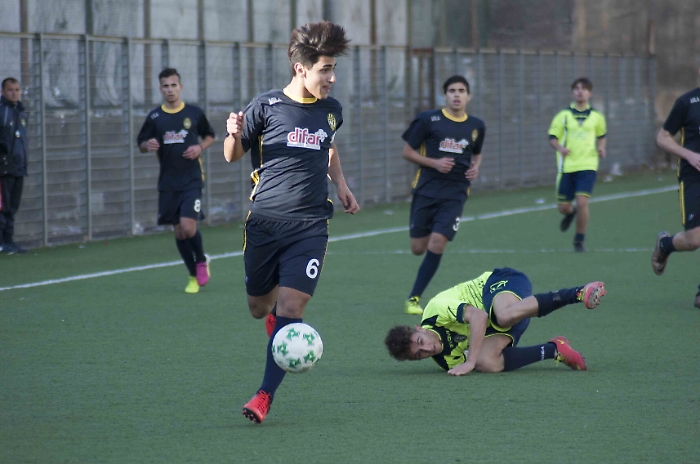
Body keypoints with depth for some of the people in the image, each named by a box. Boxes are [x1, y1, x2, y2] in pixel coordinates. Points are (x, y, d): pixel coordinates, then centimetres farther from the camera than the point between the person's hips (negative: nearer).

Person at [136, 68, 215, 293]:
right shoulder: (154, 117, 3)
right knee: (179, 232, 5)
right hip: (168, 183, 2)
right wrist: (148, 145, -13)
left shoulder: (194, 113, 0)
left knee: (188, 227, -16)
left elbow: (209, 135, 14)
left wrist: (200, 148, -6)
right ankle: (194, 277, 20)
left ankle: (201, 261, 13)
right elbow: (141, 143, 10)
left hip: (192, 179, -2)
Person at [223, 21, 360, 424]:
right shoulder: (267, 106, -3)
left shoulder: (331, 110, 8)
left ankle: (266, 396, -10)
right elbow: (233, 156, 6)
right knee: (259, 308, 12)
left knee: (290, 309, -13)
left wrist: (341, 184, 16)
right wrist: (235, 135, -16)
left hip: (309, 226, 1)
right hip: (264, 222, -1)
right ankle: (274, 315, 50)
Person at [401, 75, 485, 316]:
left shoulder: (476, 126, 8)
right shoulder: (428, 120, -3)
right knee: (418, 248, 1)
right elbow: (407, 152, 1)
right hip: (426, 190, -1)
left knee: (436, 245, -14)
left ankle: (414, 297, -3)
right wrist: (434, 163, -13)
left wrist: (475, 168, 3)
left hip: (455, 194, 1)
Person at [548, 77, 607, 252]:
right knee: (563, 207, 6)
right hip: (566, 166, 1)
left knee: (582, 202, -17)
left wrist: (601, 147, 1)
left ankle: (579, 240, 1)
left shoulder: (596, 117, 5)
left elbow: (601, 135, 21)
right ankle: (570, 213, 45)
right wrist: (560, 148, -17)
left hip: (587, 166, -1)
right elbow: (552, 138, 4)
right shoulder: (563, 116, 1)